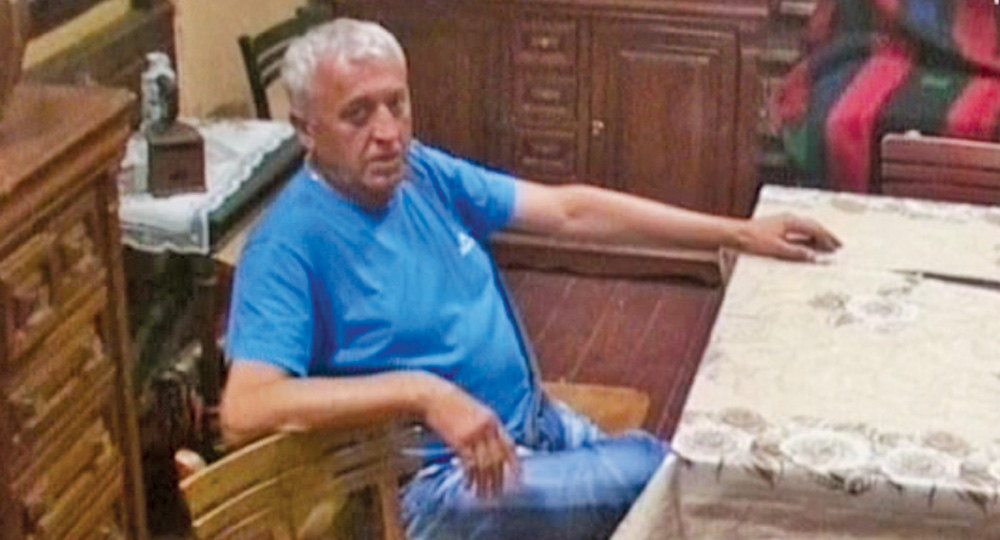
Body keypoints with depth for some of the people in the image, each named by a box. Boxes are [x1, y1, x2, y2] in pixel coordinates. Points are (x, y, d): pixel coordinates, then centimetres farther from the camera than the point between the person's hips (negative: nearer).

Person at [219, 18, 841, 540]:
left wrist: (738, 233, 4)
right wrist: (422, 392, -37)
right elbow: (244, 412, -31)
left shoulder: (423, 172, 2)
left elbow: (571, 211, 6)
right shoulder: (290, 245, -19)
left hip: (540, 423, 7)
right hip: (445, 484, -7)